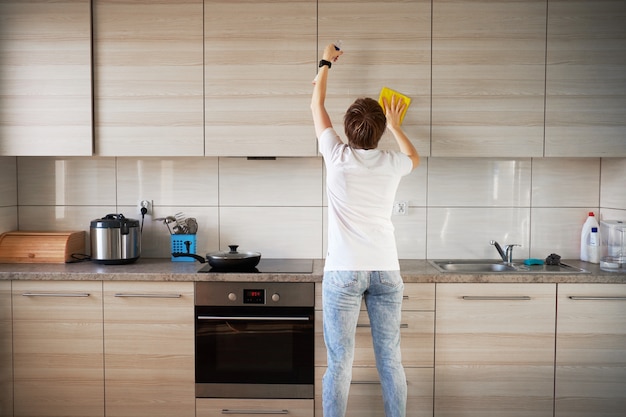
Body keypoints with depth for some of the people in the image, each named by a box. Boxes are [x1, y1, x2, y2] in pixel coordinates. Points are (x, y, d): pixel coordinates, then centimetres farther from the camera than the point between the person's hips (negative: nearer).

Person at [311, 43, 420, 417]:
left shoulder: (338, 157, -3)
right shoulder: (392, 164, 2)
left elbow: (317, 105, 14)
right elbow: (415, 157, 29)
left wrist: (326, 63, 28)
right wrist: (396, 126, 41)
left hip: (344, 270, -2)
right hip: (386, 269, 3)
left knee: (340, 363, 1)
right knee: (391, 360, 10)